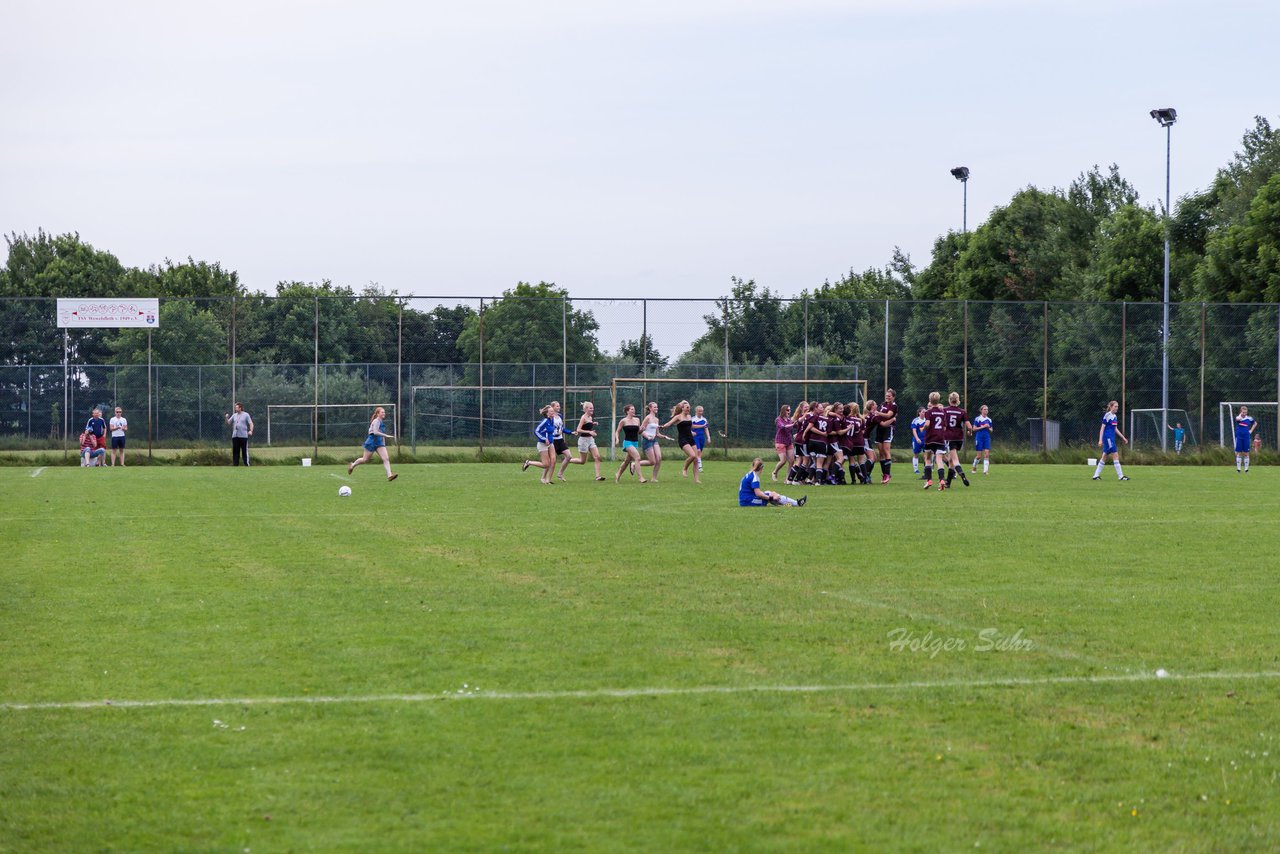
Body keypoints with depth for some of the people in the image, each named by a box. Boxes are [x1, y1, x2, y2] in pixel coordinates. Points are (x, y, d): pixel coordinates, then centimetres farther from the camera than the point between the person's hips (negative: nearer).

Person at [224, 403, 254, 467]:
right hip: (235, 436, 5)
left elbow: (251, 423, -3)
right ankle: (235, 464, 8)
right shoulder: (234, 415, 15)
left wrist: (251, 431, -19)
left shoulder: (246, 415, 2)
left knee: (245, 451, -4)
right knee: (235, 451, 4)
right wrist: (226, 418, -6)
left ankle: (247, 464, -1)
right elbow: (228, 422, 15)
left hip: (243, 436, -5)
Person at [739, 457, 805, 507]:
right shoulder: (754, 477, -14)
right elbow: (758, 494, -20)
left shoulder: (748, 475, 14)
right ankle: (797, 503, -4)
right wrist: (771, 498, -12)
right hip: (749, 502, -9)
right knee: (773, 495, -7)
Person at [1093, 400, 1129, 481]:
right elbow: (1102, 428, -12)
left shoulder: (1115, 416, 14)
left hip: (1111, 439, 9)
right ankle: (1120, 476, -7)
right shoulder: (1107, 415, -11)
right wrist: (1100, 440, -17)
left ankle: (1096, 475, 15)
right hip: (1108, 438, -9)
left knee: (1104, 456, 10)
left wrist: (1123, 438, 22)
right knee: (1115, 455, -9)